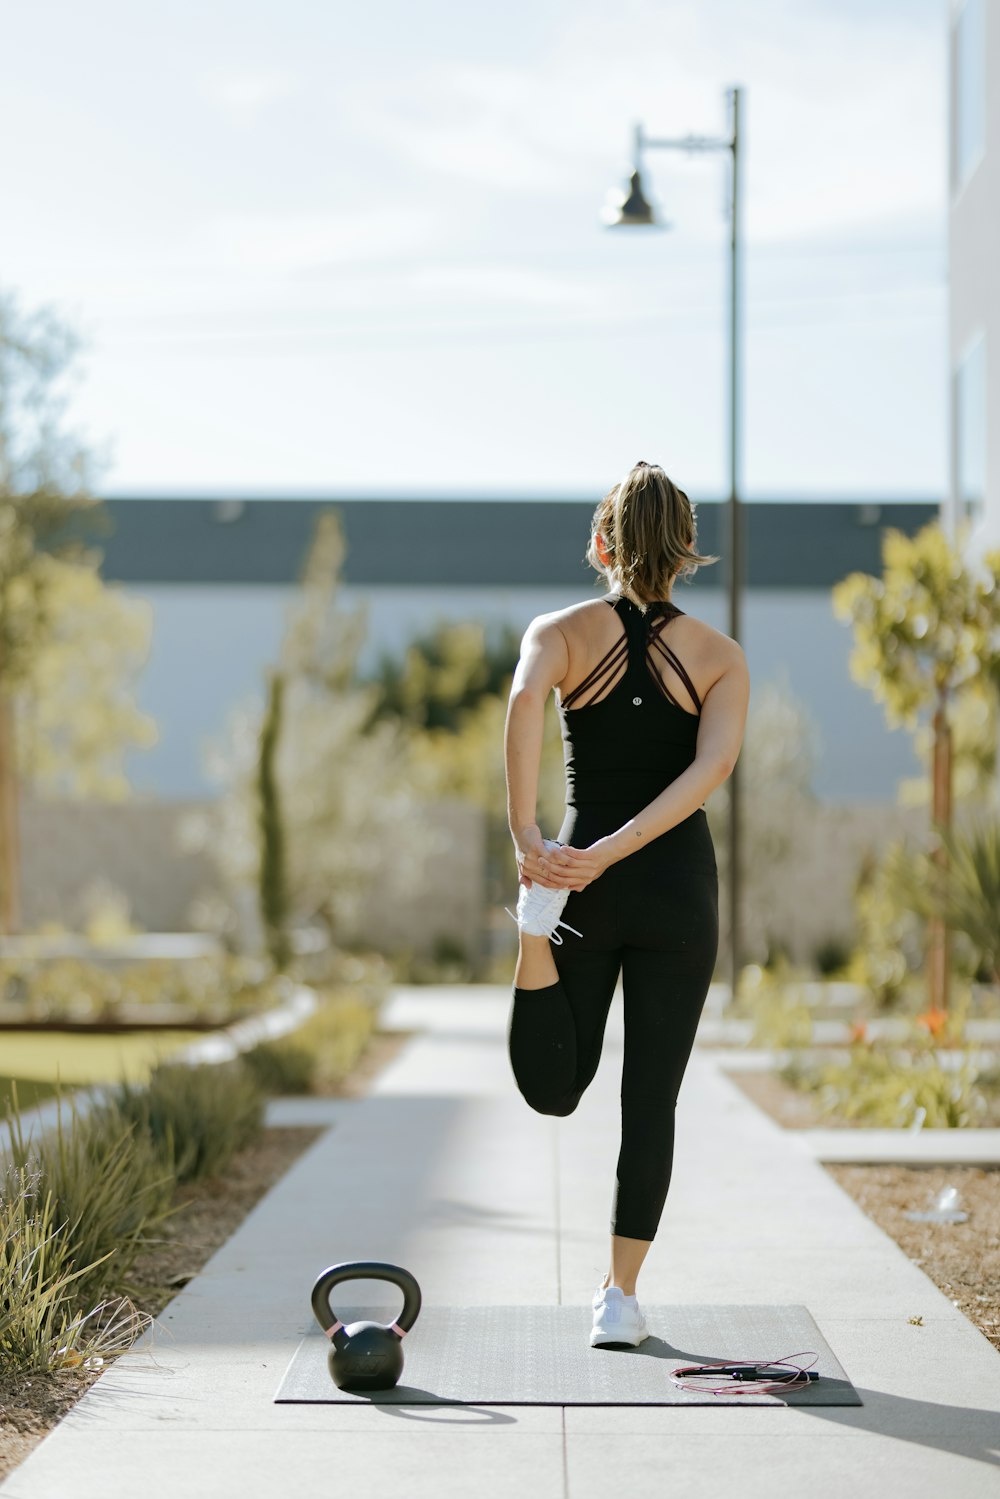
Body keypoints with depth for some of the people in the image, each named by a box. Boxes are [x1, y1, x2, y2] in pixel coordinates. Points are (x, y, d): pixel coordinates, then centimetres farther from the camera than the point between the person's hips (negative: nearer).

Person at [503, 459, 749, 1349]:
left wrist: (527, 838, -25)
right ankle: (621, 1298, 6)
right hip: (678, 884, 0)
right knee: (651, 1099, 7)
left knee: (555, 1090, 12)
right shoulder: (721, 656, 2)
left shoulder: (562, 632, 1)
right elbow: (715, 763, -16)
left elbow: (526, 699, -22)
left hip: (582, 884, 0)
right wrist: (614, 851, -21)